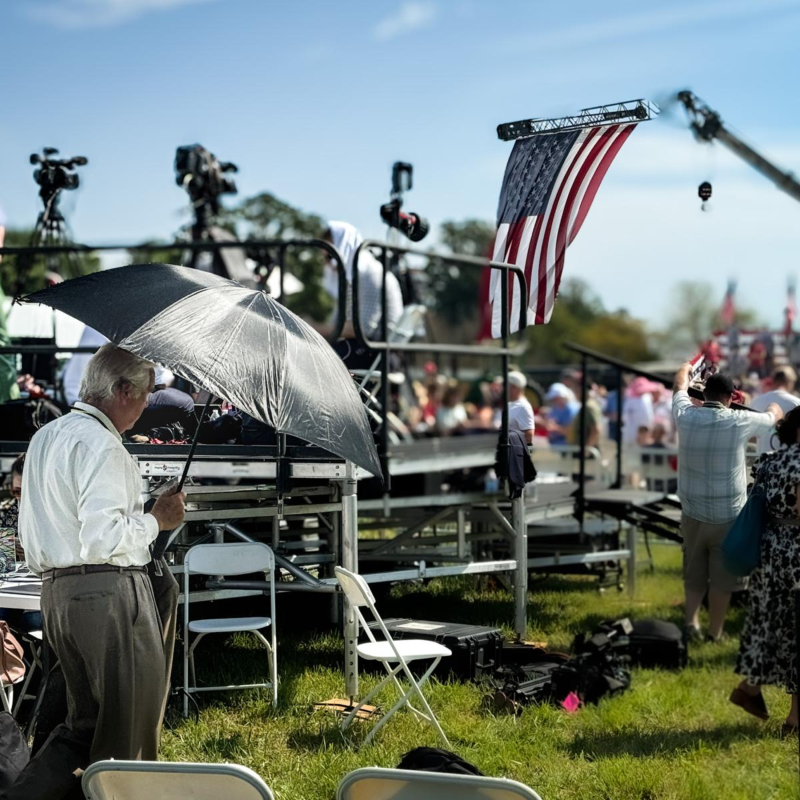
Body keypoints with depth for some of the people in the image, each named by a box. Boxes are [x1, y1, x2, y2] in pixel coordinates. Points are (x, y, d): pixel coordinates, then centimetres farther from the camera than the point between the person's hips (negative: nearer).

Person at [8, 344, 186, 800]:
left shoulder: (44, 438, 18)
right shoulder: (101, 445, -13)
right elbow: (103, 537, -21)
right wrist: (157, 520, -7)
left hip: (56, 593, 10)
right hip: (109, 595, -9)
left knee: (87, 723, 14)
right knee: (128, 727, 0)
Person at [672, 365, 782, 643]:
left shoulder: (686, 416, -6)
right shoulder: (739, 421, -12)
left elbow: (681, 386, 18)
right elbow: (774, 415, 10)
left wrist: (686, 368, 40)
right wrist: (775, 408, 35)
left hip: (692, 513, 3)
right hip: (727, 516, -3)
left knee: (693, 572, 18)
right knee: (722, 577, 7)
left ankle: (691, 622, 9)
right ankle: (714, 633, 12)